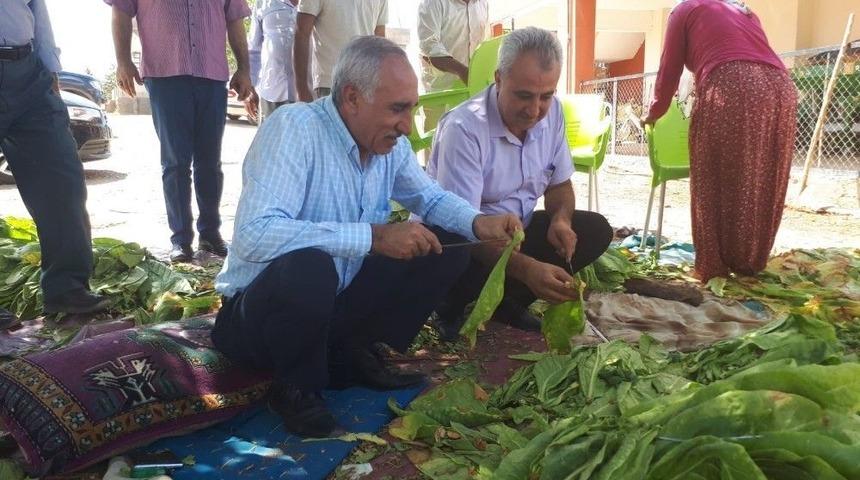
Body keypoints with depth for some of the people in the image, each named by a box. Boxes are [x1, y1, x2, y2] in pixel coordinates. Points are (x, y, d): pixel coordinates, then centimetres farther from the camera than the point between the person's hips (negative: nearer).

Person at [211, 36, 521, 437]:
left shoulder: (390, 142, -4)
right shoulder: (293, 128, -25)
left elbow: (432, 198, 12)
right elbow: (254, 235, -37)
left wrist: (479, 223, -9)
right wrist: (374, 235, -37)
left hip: (339, 302, 7)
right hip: (256, 309, -6)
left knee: (448, 247, -2)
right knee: (308, 268, -39)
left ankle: (355, 353, 7)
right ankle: (295, 388, -9)